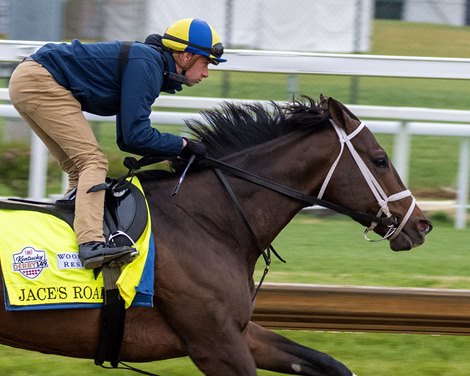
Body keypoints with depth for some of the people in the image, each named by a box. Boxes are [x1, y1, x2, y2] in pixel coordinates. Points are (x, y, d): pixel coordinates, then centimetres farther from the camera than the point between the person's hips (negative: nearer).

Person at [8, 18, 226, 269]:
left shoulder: (147, 63, 17)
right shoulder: (147, 64, -14)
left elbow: (126, 139, 23)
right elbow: (135, 135, -19)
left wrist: (175, 151, 12)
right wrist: (182, 146, -7)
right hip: (39, 81, -11)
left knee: (79, 169, 14)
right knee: (93, 161, -17)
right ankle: (91, 243, -32)